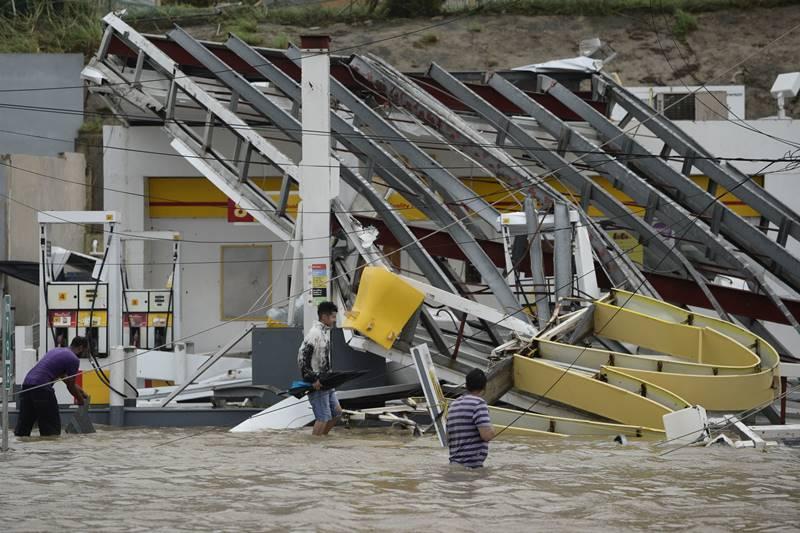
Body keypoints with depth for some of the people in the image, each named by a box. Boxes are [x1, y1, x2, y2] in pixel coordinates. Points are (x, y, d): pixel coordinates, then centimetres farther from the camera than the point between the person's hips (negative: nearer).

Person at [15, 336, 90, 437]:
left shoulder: (56, 351, 29)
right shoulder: (74, 359, 1)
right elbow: (71, 386, 8)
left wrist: (81, 391, 49)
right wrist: (81, 400, 26)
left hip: (27, 383, 8)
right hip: (41, 387, -8)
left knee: (23, 426, 10)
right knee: (51, 428, 0)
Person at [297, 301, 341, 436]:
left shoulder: (325, 332, 14)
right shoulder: (314, 334, -17)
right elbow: (302, 358, -22)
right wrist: (312, 379, -22)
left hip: (325, 383, 10)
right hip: (316, 384, -10)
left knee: (336, 412, 16)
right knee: (323, 417, -9)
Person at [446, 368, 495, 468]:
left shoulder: (453, 406, 16)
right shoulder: (478, 403, -10)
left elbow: (448, 441, 21)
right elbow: (487, 435, -19)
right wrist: (492, 430, 3)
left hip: (454, 463, 8)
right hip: (472, 466, -8)